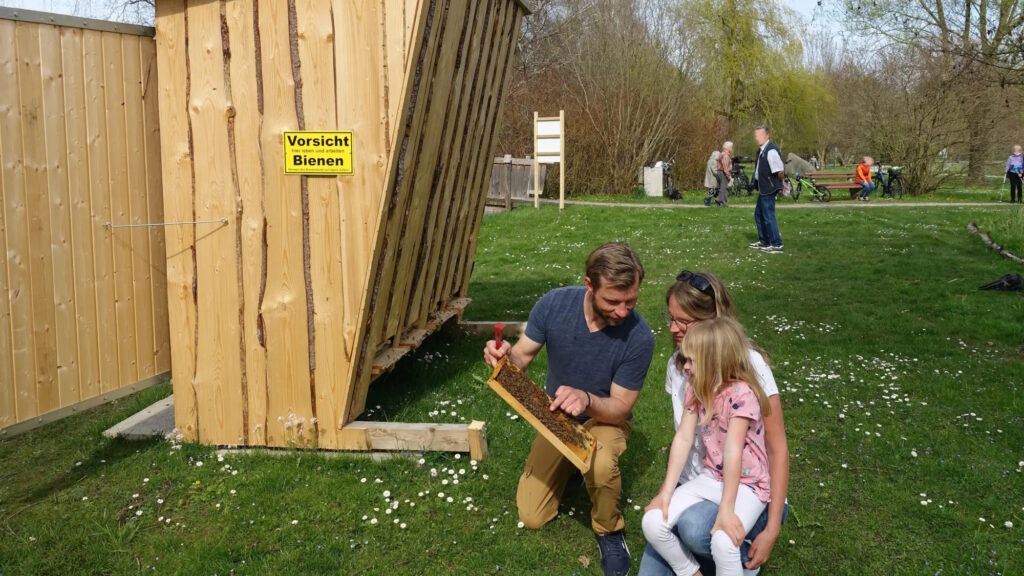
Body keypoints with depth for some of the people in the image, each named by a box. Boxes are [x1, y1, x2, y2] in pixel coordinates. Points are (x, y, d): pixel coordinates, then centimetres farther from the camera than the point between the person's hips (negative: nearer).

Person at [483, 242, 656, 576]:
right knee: (531, 518, 1)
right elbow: (523, 357, -11)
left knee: (602, 464, -39)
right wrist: (505, 355, -36)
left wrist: (586, 399, -44)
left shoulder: (638, 337, -30)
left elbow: (620, 408, -22)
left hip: (605, 419, -3)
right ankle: (569, 466, 31)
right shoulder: (554, 304, -23)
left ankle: (609, 531, -6)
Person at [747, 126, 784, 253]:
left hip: (769, 189, -10)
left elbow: (779, 170, -21)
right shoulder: (761, 150, 11)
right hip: (763, 188, 10)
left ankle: (776, 245, 2)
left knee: (768, 216, -6)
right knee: (759, 214, 19)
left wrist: (781, 183, -7)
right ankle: (764, 241, 32)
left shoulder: (771, 151, -21)